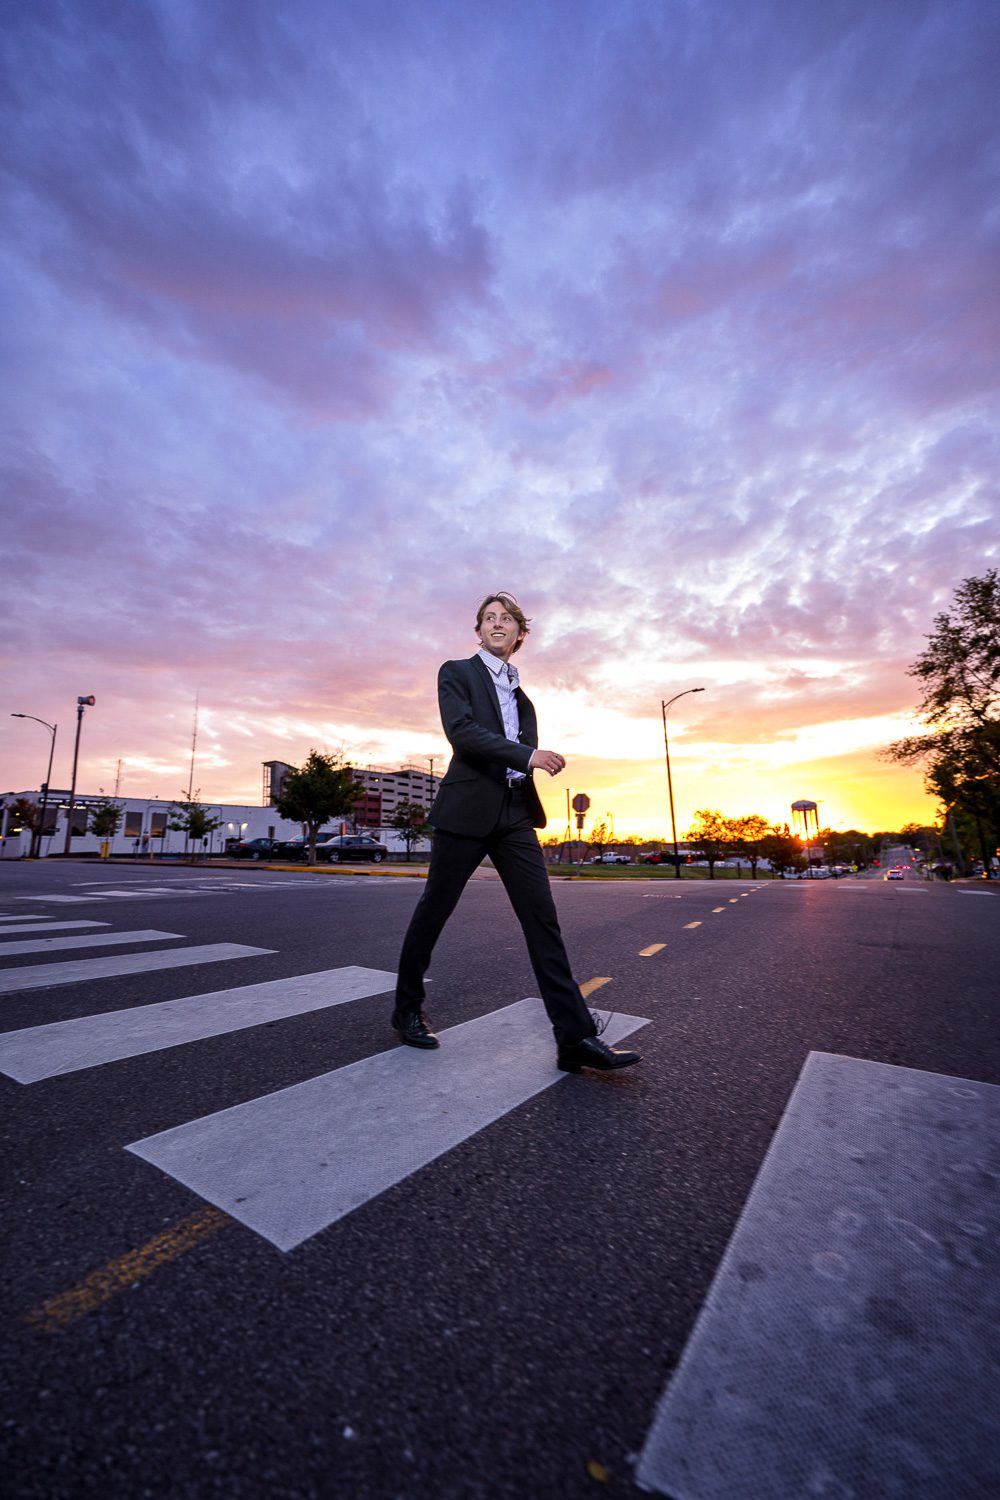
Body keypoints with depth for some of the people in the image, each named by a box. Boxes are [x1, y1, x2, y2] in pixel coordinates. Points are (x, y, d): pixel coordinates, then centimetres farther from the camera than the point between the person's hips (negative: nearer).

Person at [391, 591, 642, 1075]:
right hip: (468, 811, -5)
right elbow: (460, 730, -15)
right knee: (433, 912, 7)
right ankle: (407, 1008, 29)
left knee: (542, 918, -3)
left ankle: (576, 1037, 0)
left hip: (515, 813, 5)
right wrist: (528, 756, -21)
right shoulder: (456, 672, 2)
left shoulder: (520, 691, 21)